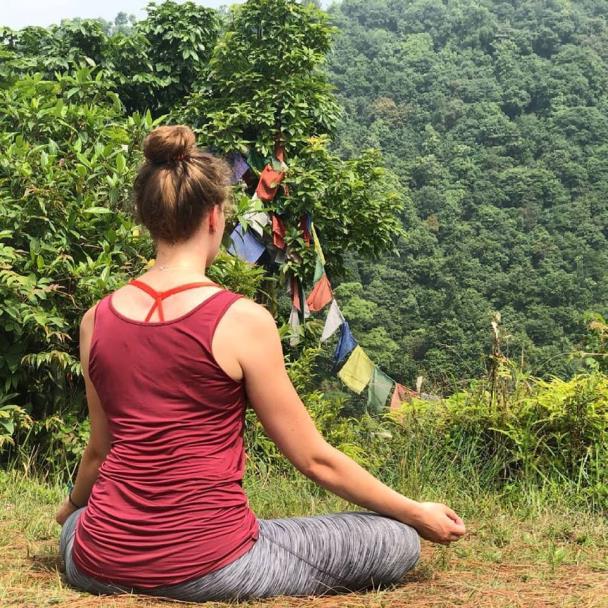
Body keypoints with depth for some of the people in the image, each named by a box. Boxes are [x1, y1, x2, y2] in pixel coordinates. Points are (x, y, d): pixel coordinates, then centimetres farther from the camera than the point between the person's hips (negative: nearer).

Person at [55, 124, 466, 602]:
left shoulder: (97, 319, -1)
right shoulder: (242, 320, -16)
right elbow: (313, 459, -9)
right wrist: (418, 514, 5)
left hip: (102, 564, 6)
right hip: (205, 567, -6)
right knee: (400, 541, 5)